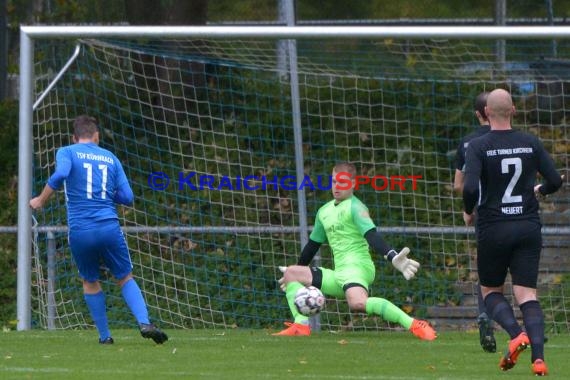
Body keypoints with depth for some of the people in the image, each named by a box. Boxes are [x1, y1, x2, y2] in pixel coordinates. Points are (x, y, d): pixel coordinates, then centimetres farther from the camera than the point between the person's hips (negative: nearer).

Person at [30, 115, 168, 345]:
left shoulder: (66, 152, 6)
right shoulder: (110, 158, 14)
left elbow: (60, 174, -17)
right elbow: (127, 197, 11)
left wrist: (41, 200, -6)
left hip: (79, 230, -1)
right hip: (109, 227, 1)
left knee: (90, 282, 18)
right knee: (125, 278, 14)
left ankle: (104, 335, 17)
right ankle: (144, 322, -7)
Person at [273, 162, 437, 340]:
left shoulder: (355, 207, -5)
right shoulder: (324, 211, 19)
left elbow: (371, 235, -19)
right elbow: (313, 244, 33)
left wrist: (392, 257, -36)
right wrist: (297, 269, 43)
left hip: (356, 266, -9)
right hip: (339, 275, 9)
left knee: (357, 303, -38)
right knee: (291, 273, 9)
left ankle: (414, 325, -38)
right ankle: (301, 326, -7)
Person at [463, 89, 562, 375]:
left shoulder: (478, 147, -9)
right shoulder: (531, 143, 1)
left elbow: (470, 188, -19)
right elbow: (555, 181, 2)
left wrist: (468, 212, 1)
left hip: (493, 230, -2)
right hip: (528, 228, 2)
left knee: (490, 290, 15)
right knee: (527, 294, 2)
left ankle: (516, 335, -12)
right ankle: (538, 357, -17)